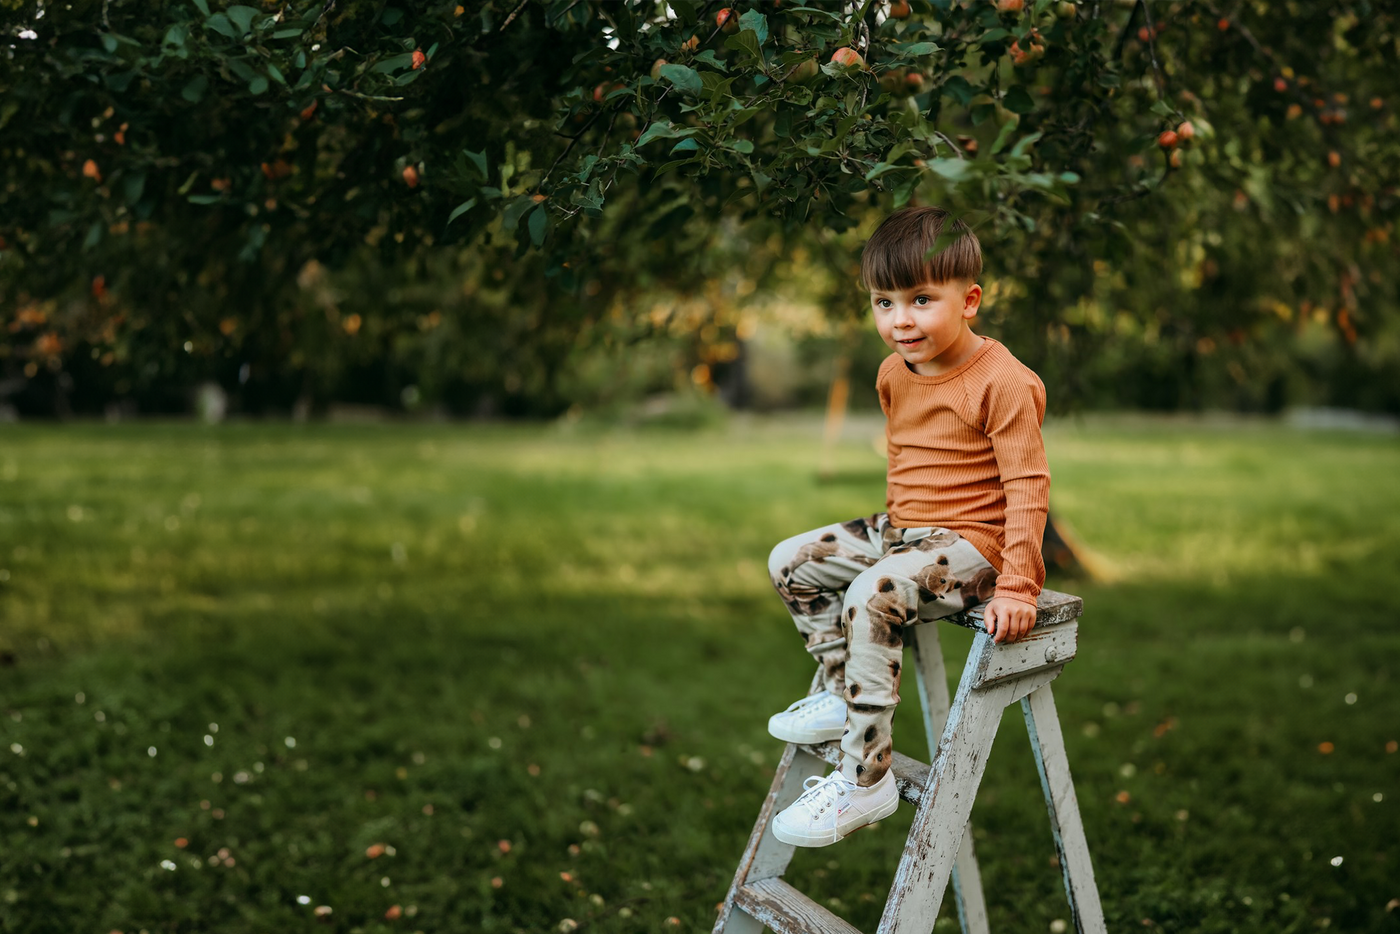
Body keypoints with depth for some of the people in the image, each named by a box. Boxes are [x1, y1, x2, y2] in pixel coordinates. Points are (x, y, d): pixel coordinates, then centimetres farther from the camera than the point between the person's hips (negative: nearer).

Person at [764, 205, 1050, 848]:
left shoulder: (1004, 383, -18)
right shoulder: (894, 374, 7)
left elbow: (1028, 485, -20)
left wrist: (1017, 587, -25)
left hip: (971, 542, -9)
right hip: (902, 528, 9)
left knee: (872, 595, -32)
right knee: (790, 561, 4)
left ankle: (864, 781, -27)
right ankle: (843, 696, 17)